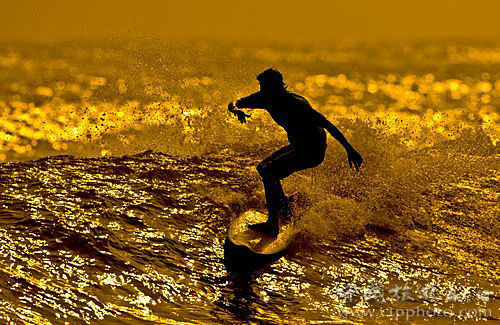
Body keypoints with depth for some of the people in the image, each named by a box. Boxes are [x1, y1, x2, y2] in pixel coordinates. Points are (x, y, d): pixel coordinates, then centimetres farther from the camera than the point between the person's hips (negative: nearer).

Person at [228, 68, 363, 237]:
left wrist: (349, 149, -31)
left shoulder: (295, 104, -28)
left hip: (313, 150, -9)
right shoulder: (265, 98, -5)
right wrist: (236, 110, -27)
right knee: (263, 167, 16)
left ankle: (273, 224, -15)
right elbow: (233, 104, 0)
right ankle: (284, 210, 29)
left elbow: (325, 123, -29)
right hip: (298, 145, 9)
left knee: (268, 172, -17)